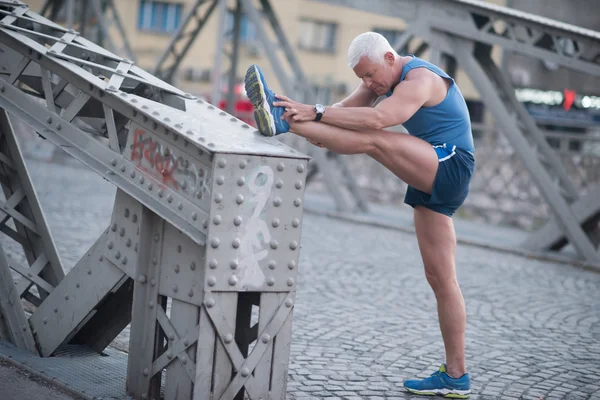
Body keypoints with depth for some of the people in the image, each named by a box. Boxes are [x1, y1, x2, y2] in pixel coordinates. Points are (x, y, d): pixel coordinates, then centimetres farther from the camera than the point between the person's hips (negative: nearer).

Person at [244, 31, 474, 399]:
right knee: (441, 278, 6)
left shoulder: (420, 79, -17)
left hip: (449, 166, -10)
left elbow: (377, 119, -33)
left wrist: (315, 112, -34)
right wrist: (318, 129, -17)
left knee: (373, 139, -27)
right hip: (431, 182, 10)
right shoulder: (384, 76, 12)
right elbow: (346, 109, 4)